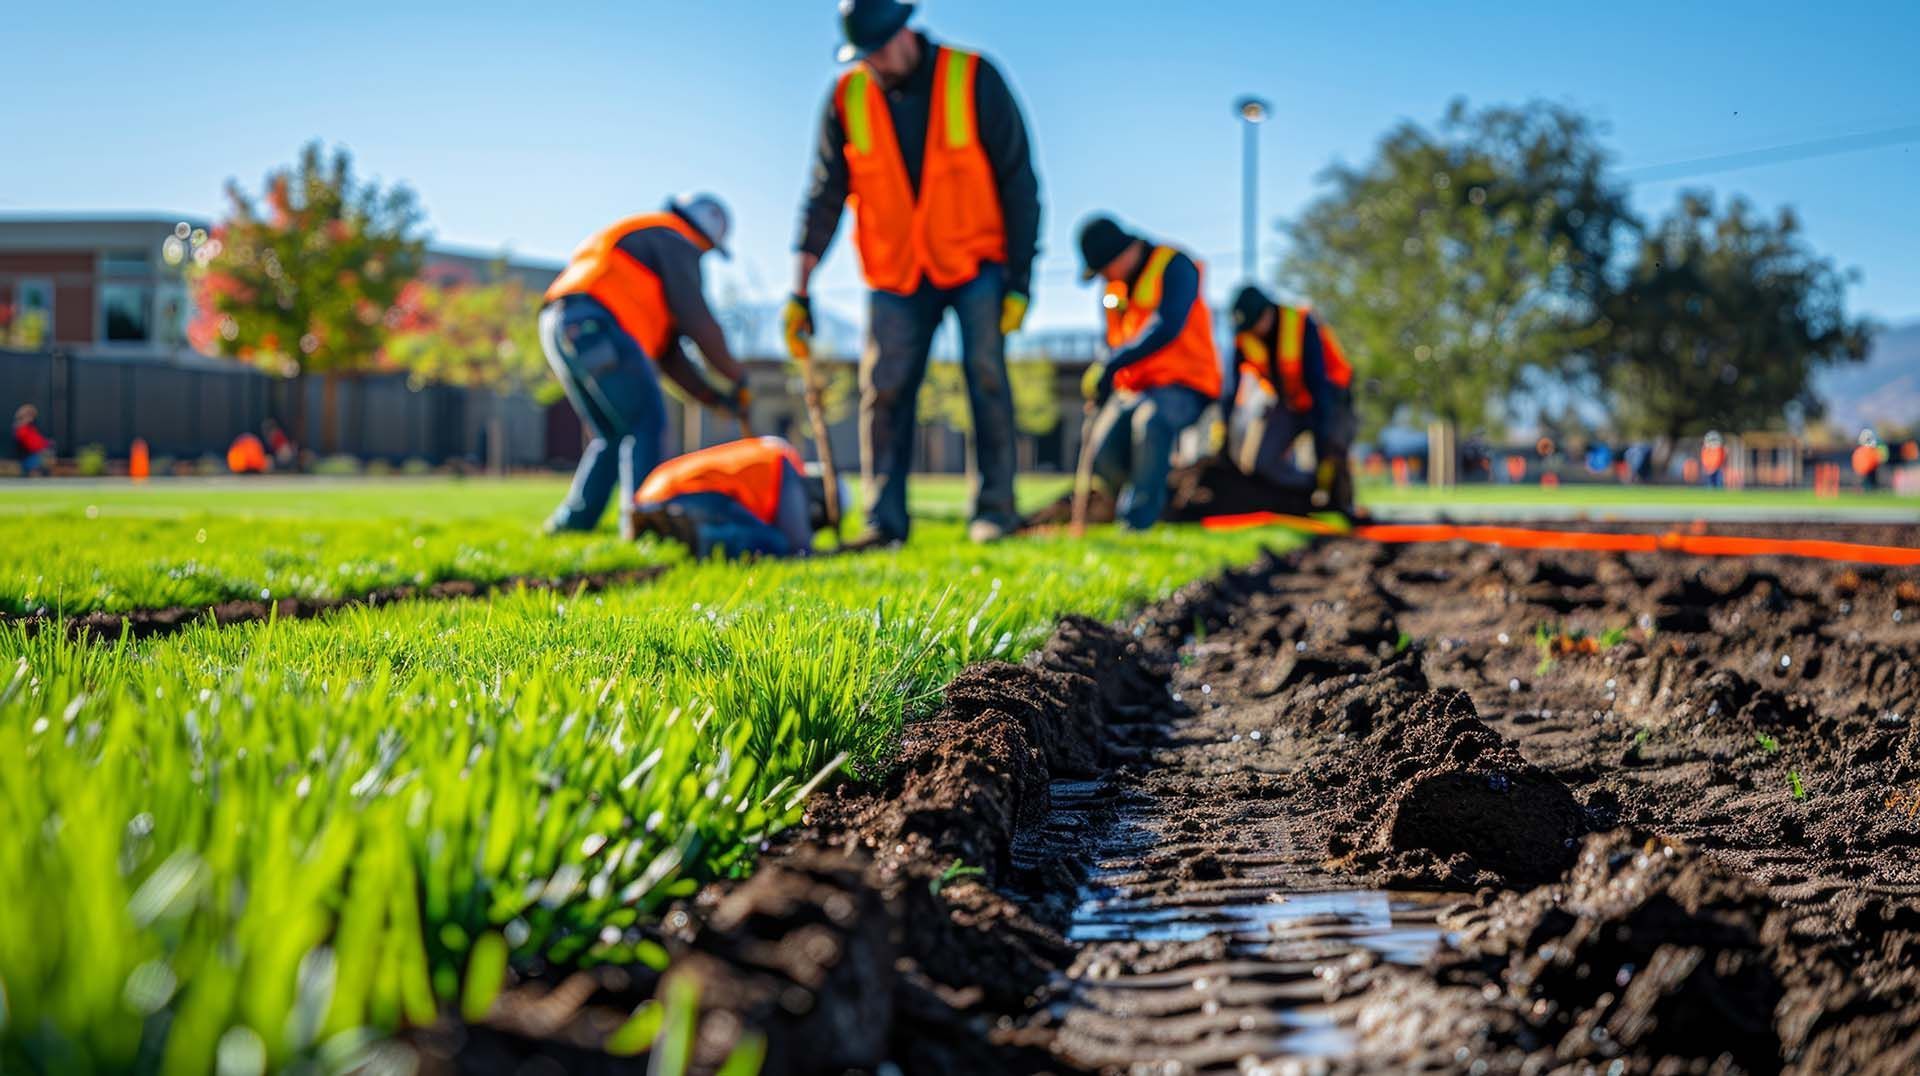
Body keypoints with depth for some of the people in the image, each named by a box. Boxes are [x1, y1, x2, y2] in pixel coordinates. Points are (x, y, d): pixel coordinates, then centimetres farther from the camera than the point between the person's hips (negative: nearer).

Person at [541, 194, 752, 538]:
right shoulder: (675, 241, 8)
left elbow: (667, 350, 31)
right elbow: (698, 321, -1)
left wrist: (711, 396, 25)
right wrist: (736, 375, 10)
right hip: (594, 324, -9)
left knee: (612, 437, 17)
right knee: (646, 423, -5)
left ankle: (571, 522, 12)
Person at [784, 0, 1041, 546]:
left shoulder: (972, 80, -11)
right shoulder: (847, 98, -4)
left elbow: (1018, 181, -8)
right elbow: (824, 198, 0)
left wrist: (1019, 278, -12)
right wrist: (799, 292, -5)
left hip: (977, 261, -2)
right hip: (897, 272, 2)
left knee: (987, 377, -11)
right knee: (884, 391, -4)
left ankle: (994, 509, -2)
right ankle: (884, 518, 3)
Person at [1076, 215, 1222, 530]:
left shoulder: (1174, 266, -10)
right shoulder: (1113, 291, 14)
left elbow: (1167, 328, -24)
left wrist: (1110, 366, -27)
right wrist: (1103, 394, 3)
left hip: (1185, 385, -7)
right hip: (1136, 387, 7)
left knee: (1149, 418, -37)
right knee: (1103, 441, -18)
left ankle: (1139, 516, -32)